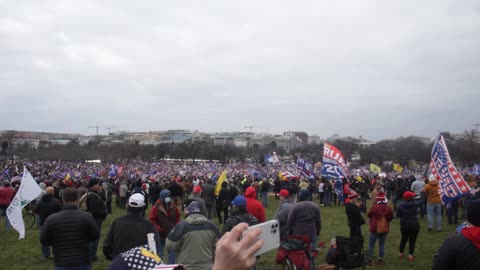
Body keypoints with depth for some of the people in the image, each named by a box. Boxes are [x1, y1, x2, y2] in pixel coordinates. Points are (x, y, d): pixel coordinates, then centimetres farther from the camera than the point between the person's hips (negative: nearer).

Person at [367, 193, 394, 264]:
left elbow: (369, 215, 1)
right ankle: (381, 259, 16)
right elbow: (391, 218, 5)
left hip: (375, 229, -2)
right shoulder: (389, 209, -8)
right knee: (382, 245, 12)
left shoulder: (374, 207, -16)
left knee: (371, 244, 8)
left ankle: (369, 258, 10)